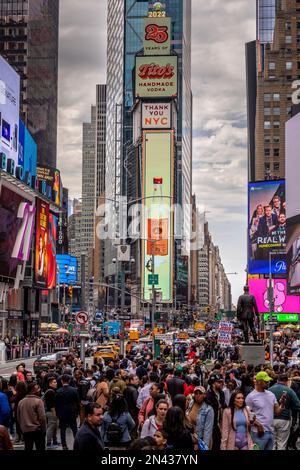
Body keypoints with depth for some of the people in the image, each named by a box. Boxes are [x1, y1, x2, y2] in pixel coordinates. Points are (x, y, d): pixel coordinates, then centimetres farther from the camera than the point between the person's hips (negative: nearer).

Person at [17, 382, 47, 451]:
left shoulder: (21, 402, 5)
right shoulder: (38, 401, -13)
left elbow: (19, 417, 11)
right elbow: (42, 417, -16)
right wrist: (44, 429, -5)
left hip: (25, 430, 5)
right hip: (37, 430, -5)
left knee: (28, 448, 12)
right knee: (40, 448, 3)